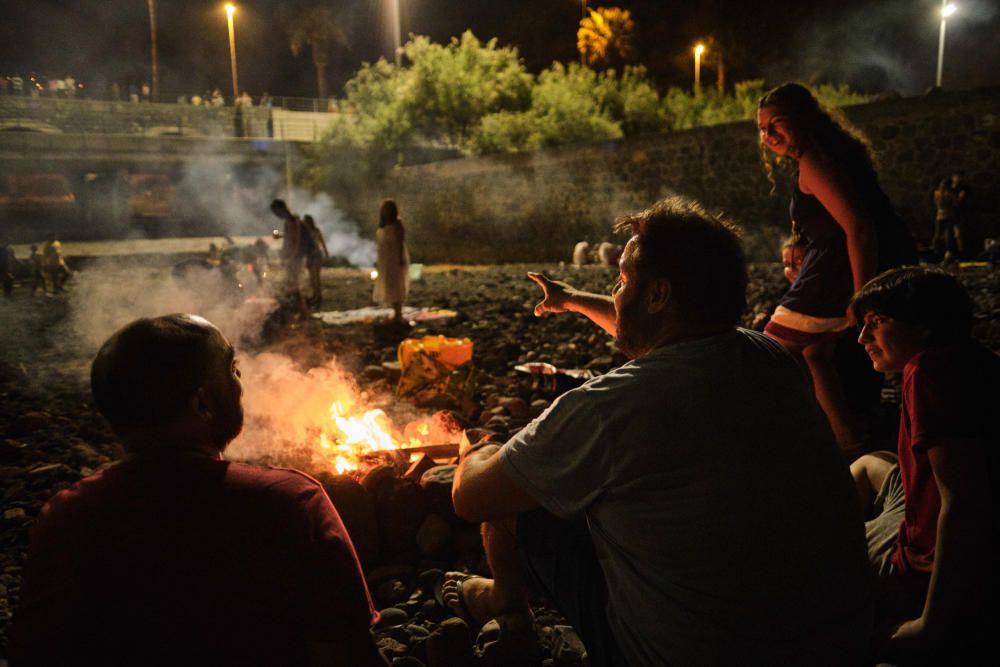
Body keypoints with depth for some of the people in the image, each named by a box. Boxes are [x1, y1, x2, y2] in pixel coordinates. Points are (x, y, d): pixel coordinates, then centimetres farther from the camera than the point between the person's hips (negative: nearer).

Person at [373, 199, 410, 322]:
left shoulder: (397, 223, -7)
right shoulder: (383, 225, 15)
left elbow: (401, 241, -14)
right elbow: (380, 243, 14)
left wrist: (401, 258, -21)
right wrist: (378, 260, 12)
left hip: (396, 258, -8)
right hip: (386, 260, 8)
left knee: (395, 286, -10)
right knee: (389, 287, 8)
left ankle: (399, 314, -8)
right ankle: (396, 314, 13)